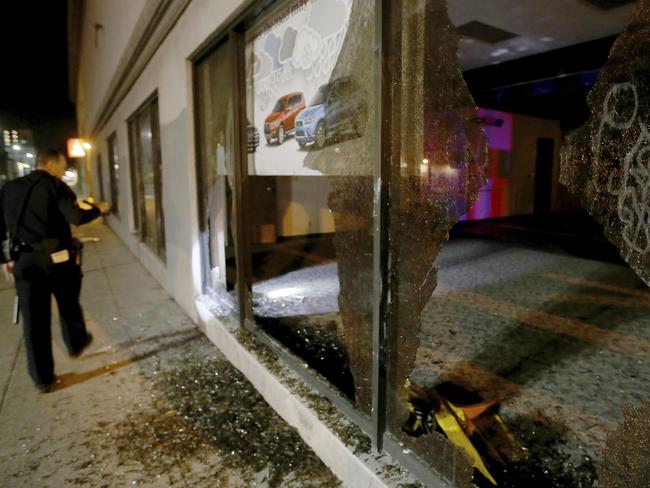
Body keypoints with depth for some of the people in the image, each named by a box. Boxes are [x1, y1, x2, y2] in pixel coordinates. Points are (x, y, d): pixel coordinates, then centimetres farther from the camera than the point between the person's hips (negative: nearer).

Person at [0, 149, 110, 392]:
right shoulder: (55, 186, -5)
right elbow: (76, 217, -18)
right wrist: (98, 209, -1)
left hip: (25, 260, 4)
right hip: (58, 258, -3)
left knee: (34, 318, 6)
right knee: (69, 305, 21)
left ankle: (43, 378, 14)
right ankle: (76, 343, 44)